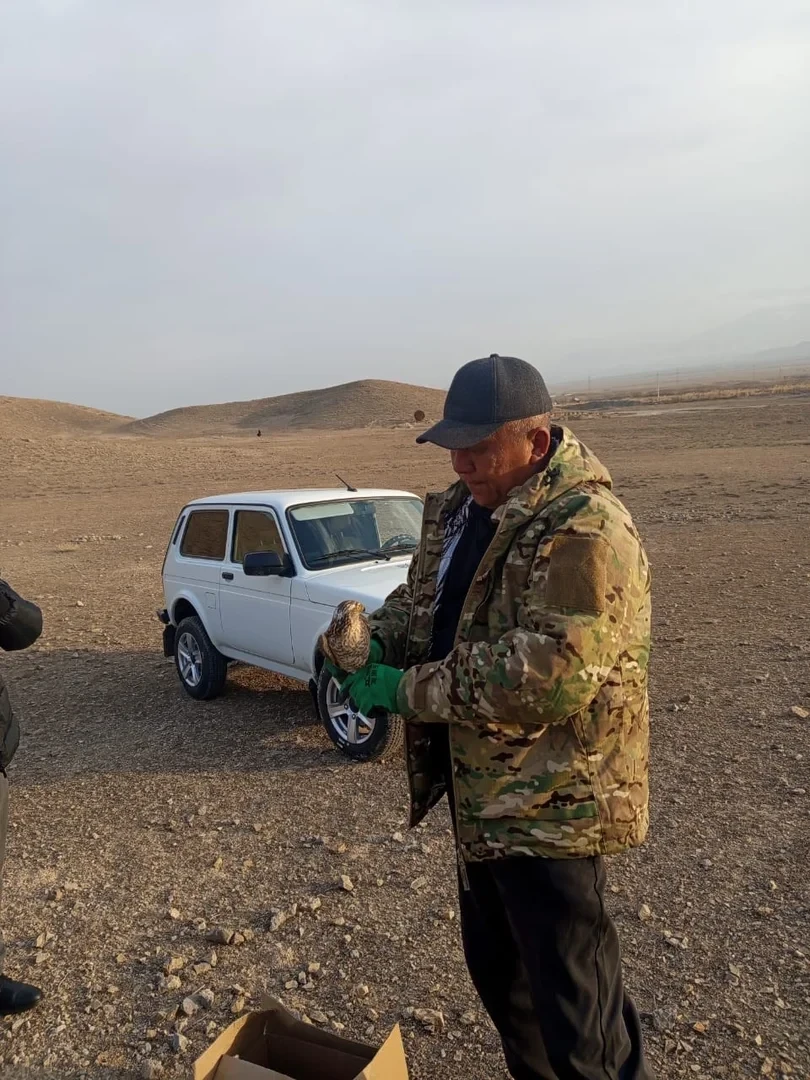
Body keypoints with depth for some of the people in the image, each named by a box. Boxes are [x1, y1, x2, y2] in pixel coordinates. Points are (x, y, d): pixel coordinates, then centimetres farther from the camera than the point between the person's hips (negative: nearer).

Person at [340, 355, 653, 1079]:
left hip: (550, 804, -9)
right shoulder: (462, 507, 5)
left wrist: (407, 691, -23)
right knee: (495, 967, 27)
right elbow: (423, 598, 15)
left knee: (576, 1016, 6)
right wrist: (377, 641, -7)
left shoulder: (585, 531, -24)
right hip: (480, 790, 9)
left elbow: (547, 678, -31)